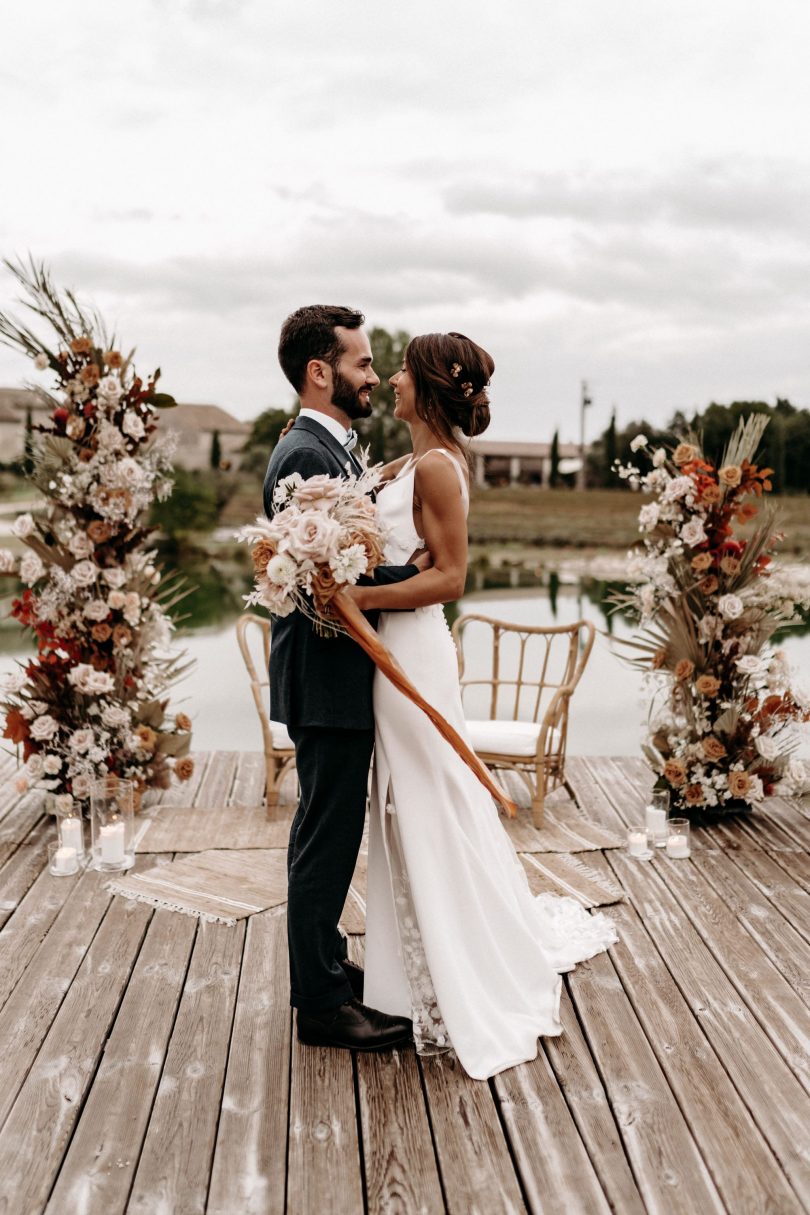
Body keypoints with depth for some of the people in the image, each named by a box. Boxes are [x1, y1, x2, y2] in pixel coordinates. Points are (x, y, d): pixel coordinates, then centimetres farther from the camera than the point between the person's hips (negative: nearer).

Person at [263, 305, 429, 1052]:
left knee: (327, 836, 20)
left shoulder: (329, 450, 14)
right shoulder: (307, 457, -19)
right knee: (328, 841, 0)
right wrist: (415, 571, -18)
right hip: (326, 683, -11)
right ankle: (322, 1004, 13)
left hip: (337, 681, 11)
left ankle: (323, 966, 35)